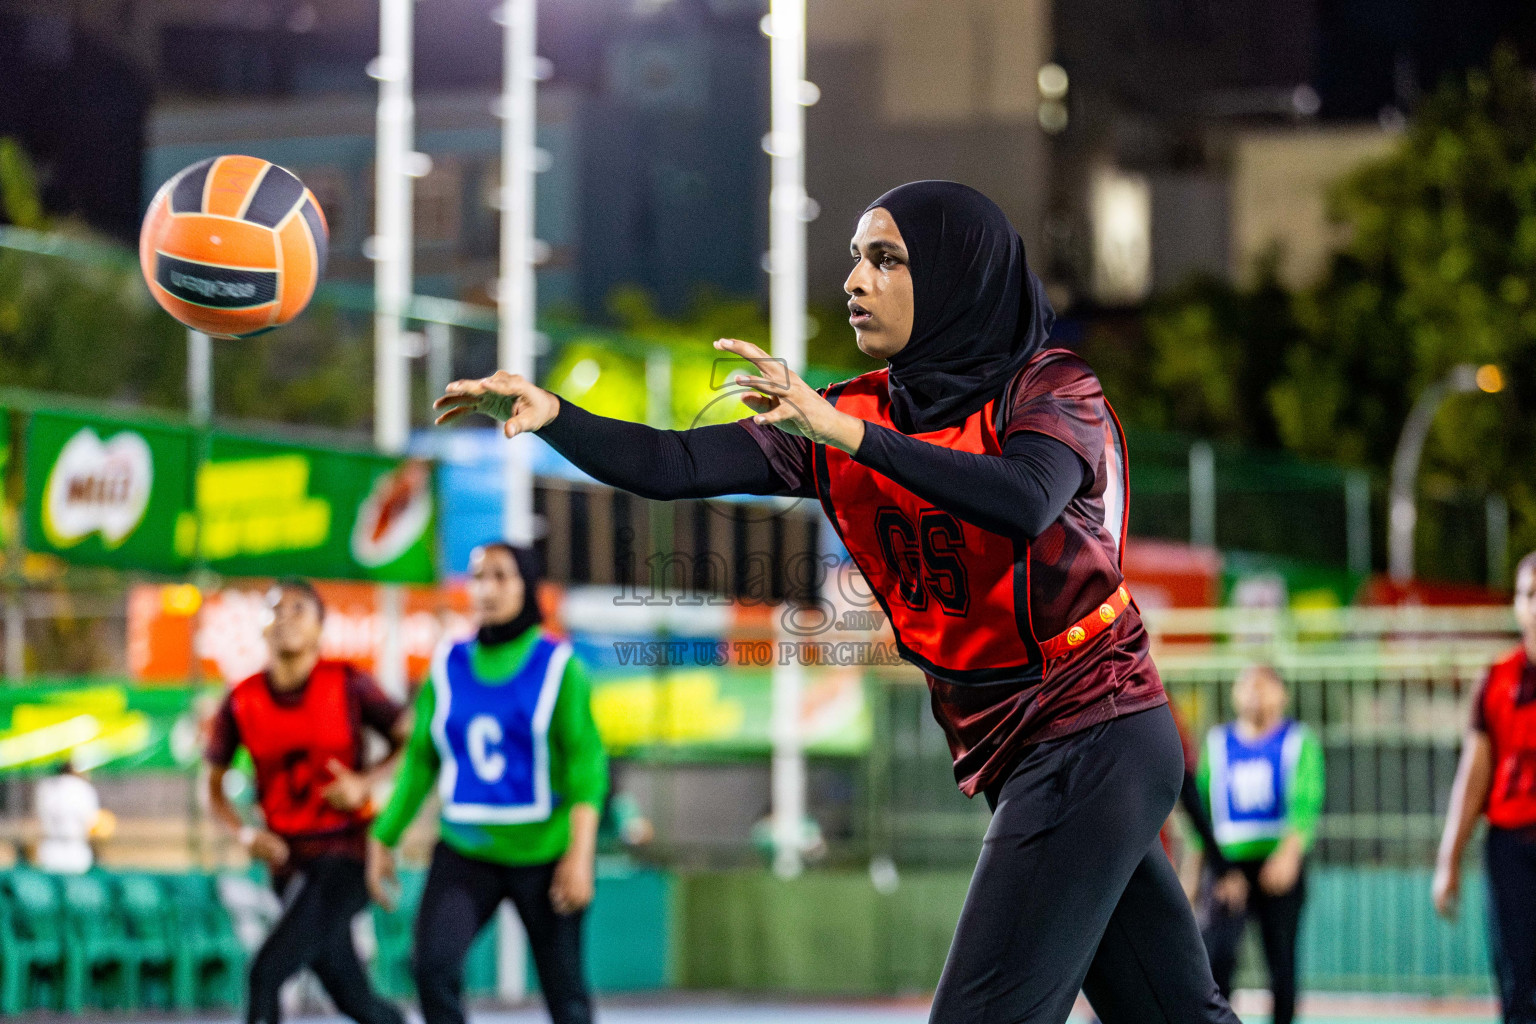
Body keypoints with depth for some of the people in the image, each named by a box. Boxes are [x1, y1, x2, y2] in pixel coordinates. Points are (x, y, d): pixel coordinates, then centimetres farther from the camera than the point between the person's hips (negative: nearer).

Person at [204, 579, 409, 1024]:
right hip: (288, 858, 4)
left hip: (347, 853, -4)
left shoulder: (348, 685, -7)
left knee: (268, 970, -20)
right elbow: (214, 788, 11)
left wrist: (364, 782, -14)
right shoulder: (241, 702, 1)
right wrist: (246, 833, -7)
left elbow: (410, 741, 2)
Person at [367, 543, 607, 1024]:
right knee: (433, 964, -19)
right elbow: (419, 762, 12)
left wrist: (580, 853, -19)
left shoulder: (558, 666, -4)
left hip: (543, 853, -2)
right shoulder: (449, 668, 4)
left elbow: (587, 762, -9)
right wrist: (383, 839, 11)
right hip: (466, 851, 2)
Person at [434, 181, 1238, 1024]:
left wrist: (850, 435, -34)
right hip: (1013, 754, 7)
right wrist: (553, 416, -20)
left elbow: (1025, 503, -32)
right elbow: (676, 467, -4)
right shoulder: (852, 414, 7)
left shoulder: (1049, 387, -9)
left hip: (1087, 741, -7)